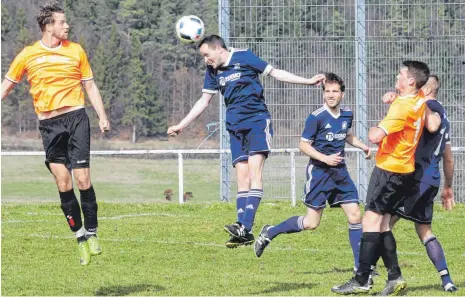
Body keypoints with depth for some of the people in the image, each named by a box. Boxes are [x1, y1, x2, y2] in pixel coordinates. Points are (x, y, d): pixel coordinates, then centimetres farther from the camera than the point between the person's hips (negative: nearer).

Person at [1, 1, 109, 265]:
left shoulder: (76, 50, 7)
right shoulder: (28, 55, 4)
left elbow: (90, 86, 13)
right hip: (49, 124, 0)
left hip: (76, 117, 0)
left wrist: (103, 117, 6)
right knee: (63, 183, -2)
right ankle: (80, 236, 6)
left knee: (82, 179, -8)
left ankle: (92, 233, 4)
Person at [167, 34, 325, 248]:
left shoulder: (244, 57, -4)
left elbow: (275, 73, 0)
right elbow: (204, 101, 21)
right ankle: (244, 234, -6)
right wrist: (181, 125, 20)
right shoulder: (213, 72, 12)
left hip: (257, 120, -6)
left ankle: (245, 226, -30)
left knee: (254, 171, -18)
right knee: (242, 177, -1)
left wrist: (308, 81, -5)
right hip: (235, 126, 6)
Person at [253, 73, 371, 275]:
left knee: (355, 216, -1)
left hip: (340, 172, 6)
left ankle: (360, 265, 7)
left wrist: (363, 147, 9)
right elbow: (304, 145, -11)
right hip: (319, 173, -6)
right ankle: (270, 233, 15)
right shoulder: (316, 117, -14)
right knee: (311, 223, -5)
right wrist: (325, 158, -21)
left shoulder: (347, 115, 5)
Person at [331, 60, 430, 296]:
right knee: (382, 224, 12)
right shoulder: (420, 99, 6)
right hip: (404, 170, 9)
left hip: (389, 169, -9)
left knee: (371, 221, -10)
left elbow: (375, 137, -29)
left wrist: (373, 130, -5)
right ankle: (395, 277, 8)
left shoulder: (402, 107, -21)